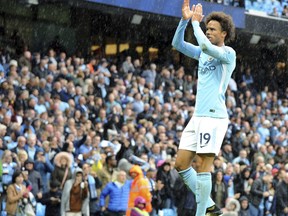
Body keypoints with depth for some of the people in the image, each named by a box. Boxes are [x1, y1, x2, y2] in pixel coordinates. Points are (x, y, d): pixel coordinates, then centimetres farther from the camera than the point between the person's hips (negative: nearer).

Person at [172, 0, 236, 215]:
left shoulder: (228, 53, -7)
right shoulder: (204, 52, 16)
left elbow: (205, 45, -25)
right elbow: (177, 43, 14)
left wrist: (195, 22, -12)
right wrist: (185, 20, 0)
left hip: (214, 117, -8)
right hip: (198, 116, 9)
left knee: (202, 166, -10)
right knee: (181, 164, 5)